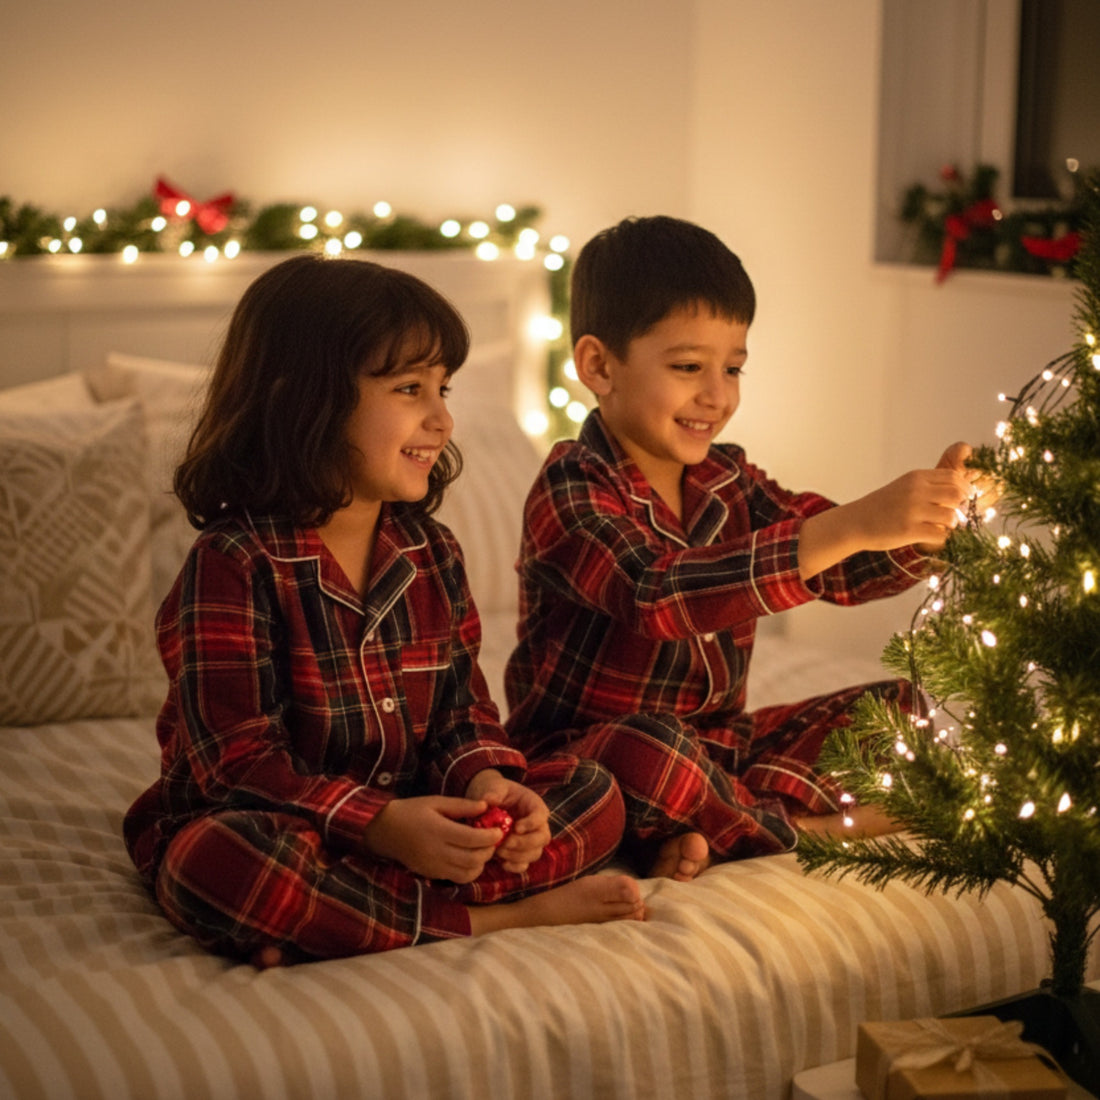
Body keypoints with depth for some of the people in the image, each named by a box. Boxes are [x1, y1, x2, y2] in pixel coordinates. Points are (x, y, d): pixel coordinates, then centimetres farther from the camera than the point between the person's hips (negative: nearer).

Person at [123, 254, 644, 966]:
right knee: (213, 862, -39)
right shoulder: (234, 564, -14)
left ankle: (329, 923, -24)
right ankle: (487, 917, -27)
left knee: (595, 796, -9)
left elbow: (464, 712, 8)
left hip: (411, 820, 6)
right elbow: (235, 761, -20)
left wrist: (486, 782, -17)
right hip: (265, 827, -6)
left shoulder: (432, 552, 7)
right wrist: (380, 824, -32)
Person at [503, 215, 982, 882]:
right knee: (649, 747, -39)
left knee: (898, 708, 1)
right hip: (591, 756, -8)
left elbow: (847, 573, 2)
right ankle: (796, 830, -12)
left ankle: (709, 832, -17)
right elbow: (659, 595, -36)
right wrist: (848, 528, -42)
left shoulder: (728, 482, 8)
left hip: (719, 745, 8)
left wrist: (932, 518, -21)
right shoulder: (572, 492, -17)